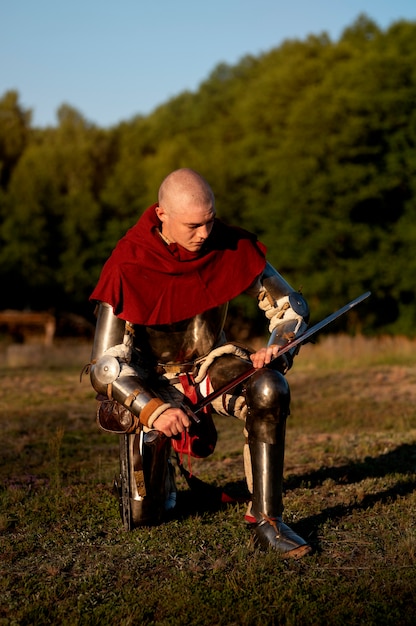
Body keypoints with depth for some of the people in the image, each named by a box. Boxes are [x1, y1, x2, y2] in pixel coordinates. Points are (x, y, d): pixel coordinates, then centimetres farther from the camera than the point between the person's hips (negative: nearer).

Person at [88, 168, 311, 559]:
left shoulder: (231, 246, -13)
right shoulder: (128, 267, -22)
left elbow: (291, 305, -3)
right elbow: (105, 367, -22)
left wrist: (278, 349, -24)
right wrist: (153, 409, -39)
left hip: (210, 364, 2)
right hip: (155, 381, -2)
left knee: (269, 388, -34)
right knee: (144, 516, -11)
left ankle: (266, 520, -24)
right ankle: (157, 468, 27)